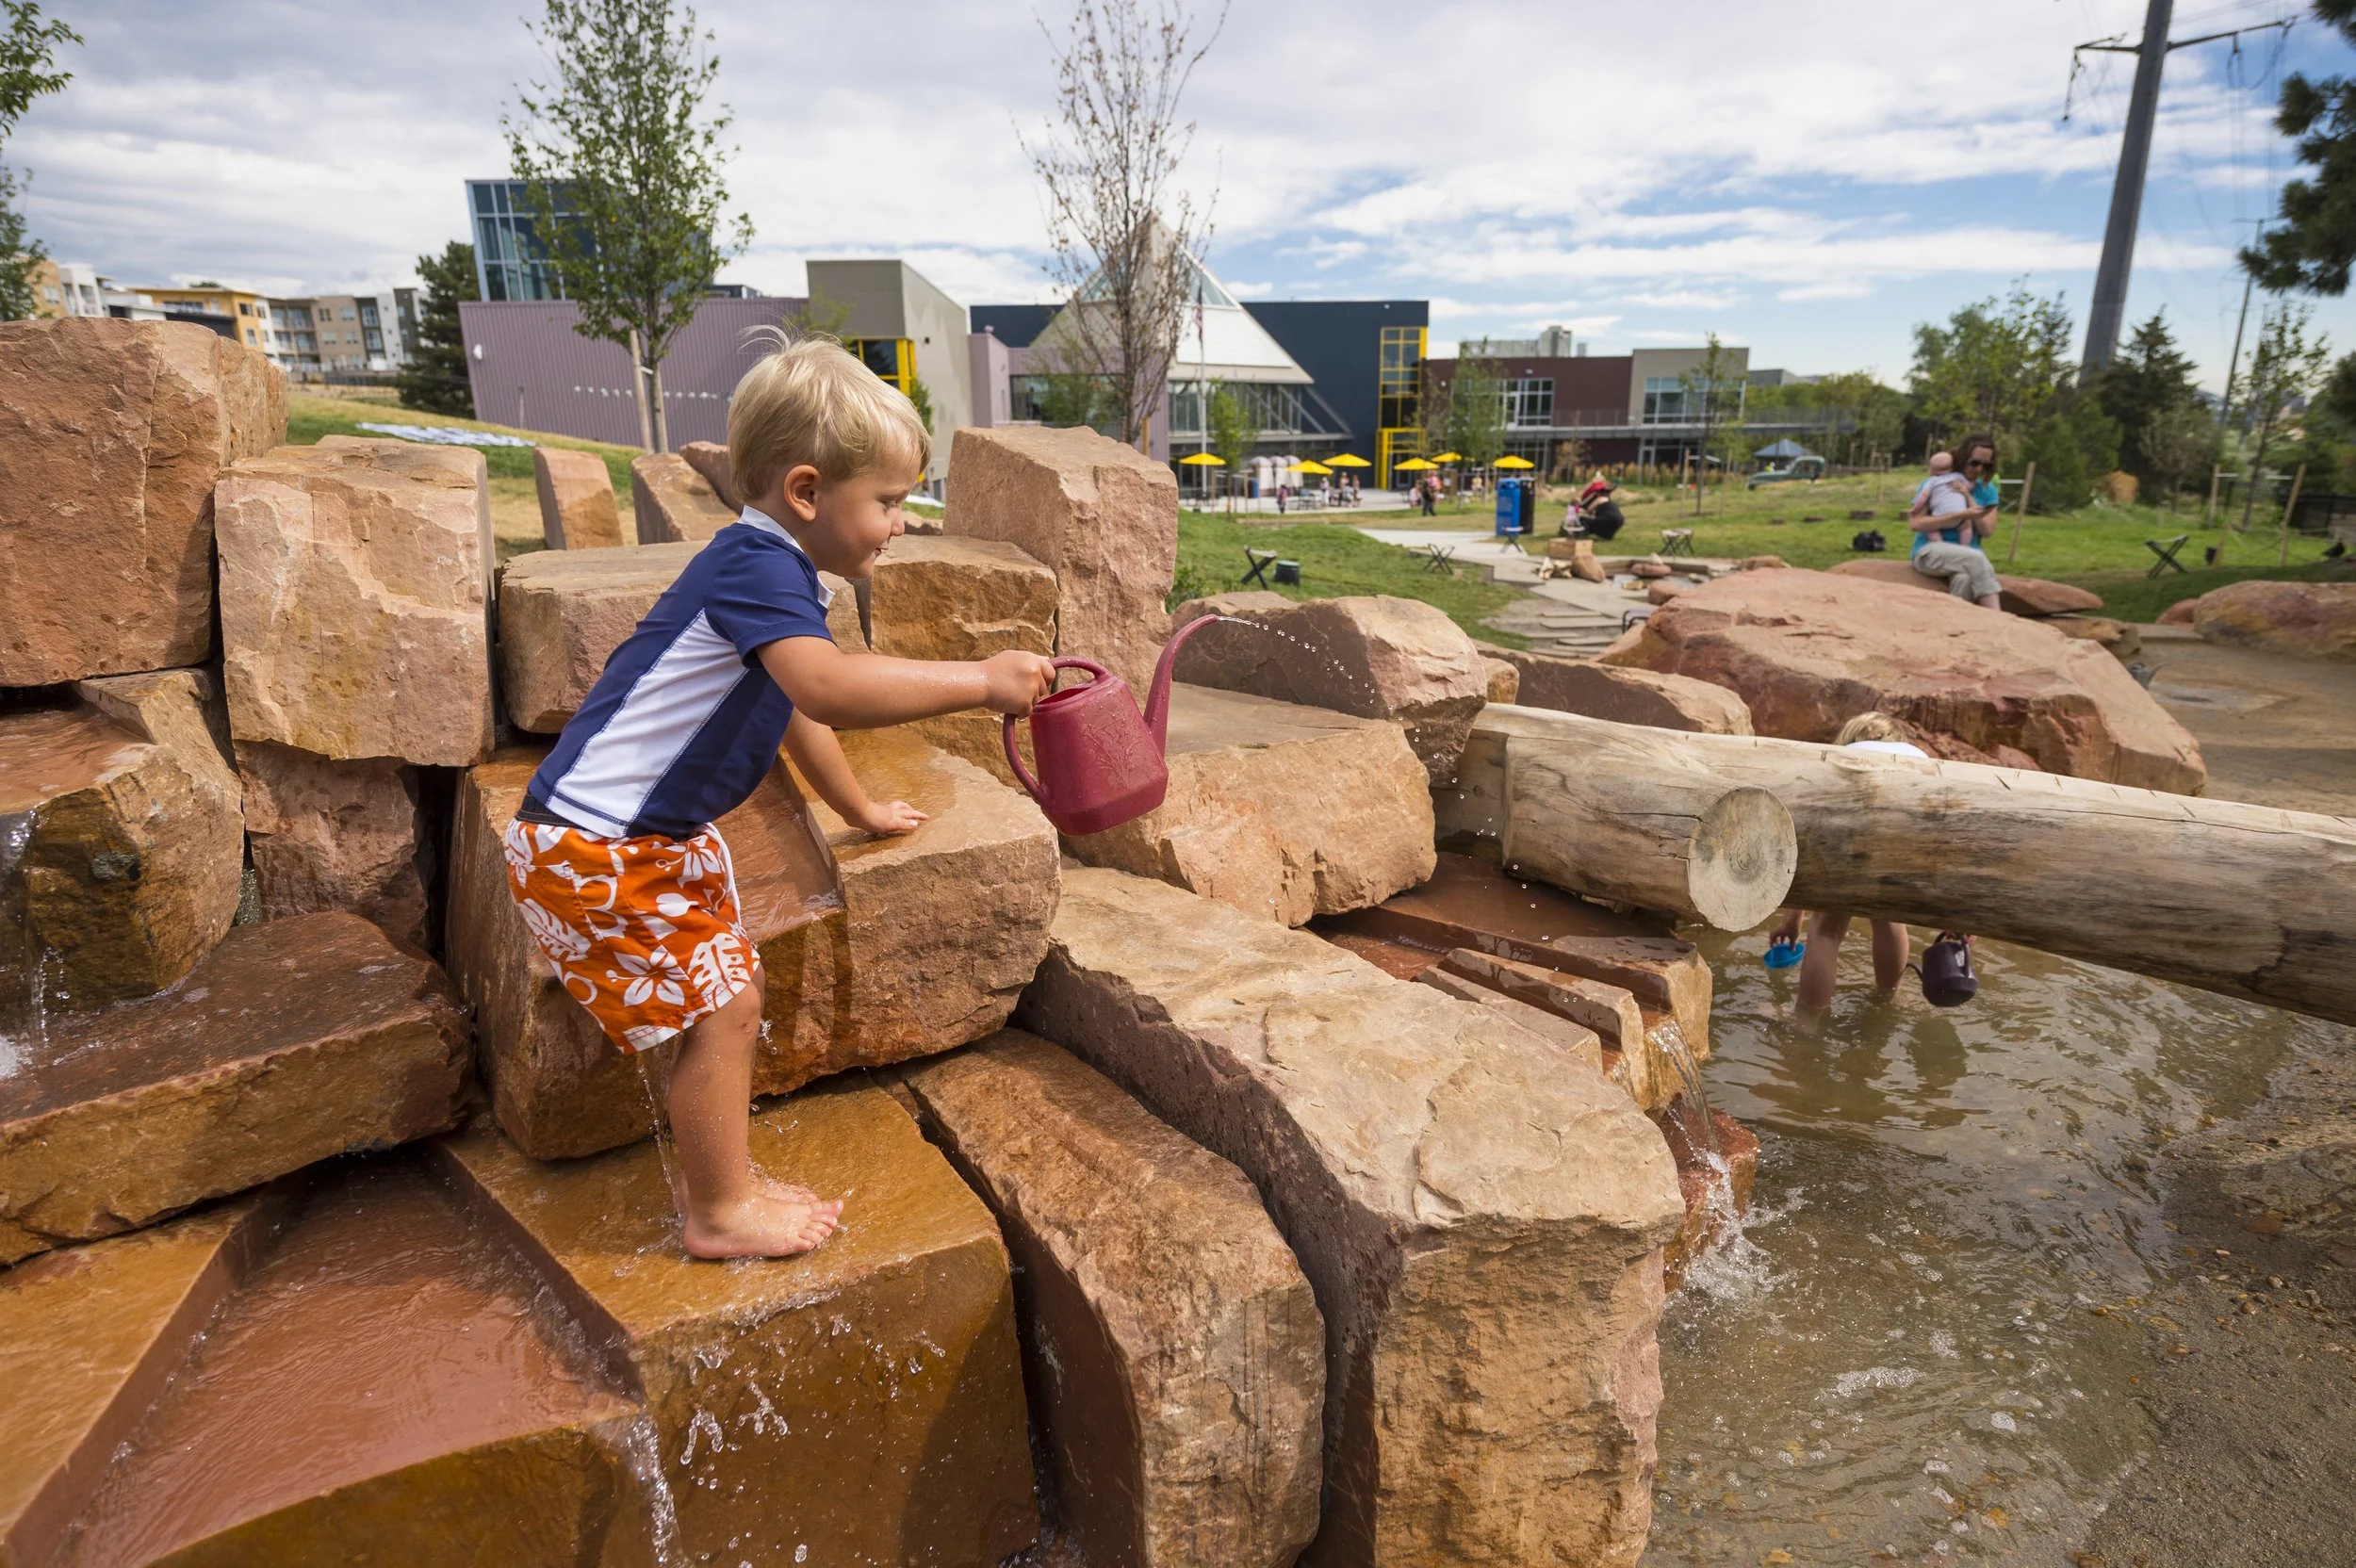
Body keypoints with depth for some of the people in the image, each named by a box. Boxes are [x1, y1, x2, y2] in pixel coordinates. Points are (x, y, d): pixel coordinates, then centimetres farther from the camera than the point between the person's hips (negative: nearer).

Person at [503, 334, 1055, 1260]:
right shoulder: (755, 567, -23)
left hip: (656, 837, 11)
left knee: (728, 995, 17)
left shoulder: (774, 575, 10)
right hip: (593, 846, -11)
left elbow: (796, 711, 25)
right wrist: (979, 681, -38)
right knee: (719, 1008, -5)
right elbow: (828, 687, -43)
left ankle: (730, 1183, 33)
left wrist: (860, 811, 33)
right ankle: (721, 1217, 14)